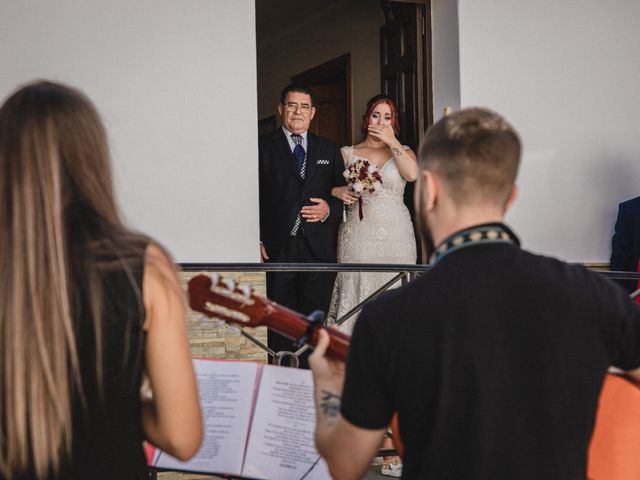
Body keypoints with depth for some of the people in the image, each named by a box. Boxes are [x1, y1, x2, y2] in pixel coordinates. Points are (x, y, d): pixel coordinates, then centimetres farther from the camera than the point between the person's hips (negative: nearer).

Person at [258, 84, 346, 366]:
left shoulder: (329, 150, 15)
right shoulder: (263, 147, 5)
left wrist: (329, 209, -5)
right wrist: (256, 240, -8)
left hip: (317, 249, 3)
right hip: (276, 248, -3)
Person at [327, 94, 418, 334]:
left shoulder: (403, 152, 12)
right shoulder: (348, 153, 10)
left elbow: (413, 173, -10)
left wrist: (392, 141, -5)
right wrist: (338, 192, -10)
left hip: (396, 235, 0)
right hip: (358, 235, 0)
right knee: (356, 292, -3)